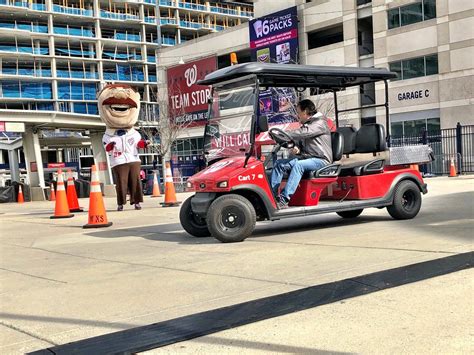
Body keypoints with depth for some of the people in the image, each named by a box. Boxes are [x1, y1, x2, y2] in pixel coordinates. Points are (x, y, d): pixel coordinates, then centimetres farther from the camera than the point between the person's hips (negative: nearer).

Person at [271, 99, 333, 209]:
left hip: (321, 160, -8)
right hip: (306, 158, 9)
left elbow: (303, 133, -23)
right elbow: (300, 141, 22)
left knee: (298, 165, -35)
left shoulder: (320, 123, -7)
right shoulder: (305, 125, 21)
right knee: (279, 163, -8)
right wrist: (296, 148, -4)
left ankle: (284, 199, -42)